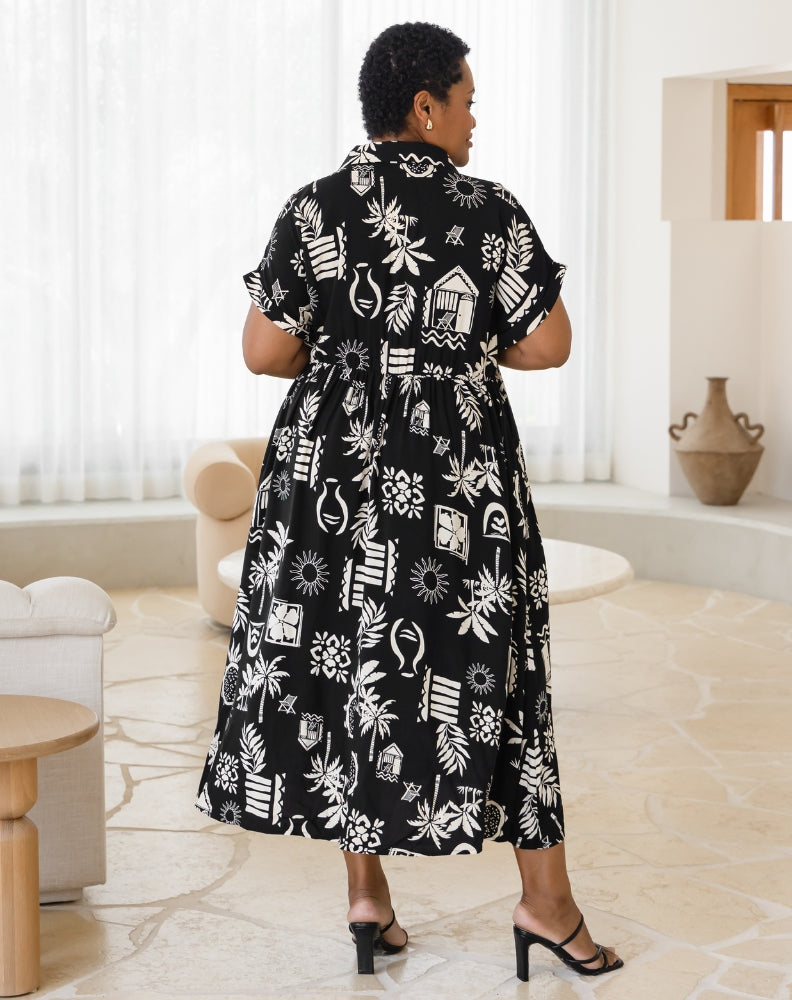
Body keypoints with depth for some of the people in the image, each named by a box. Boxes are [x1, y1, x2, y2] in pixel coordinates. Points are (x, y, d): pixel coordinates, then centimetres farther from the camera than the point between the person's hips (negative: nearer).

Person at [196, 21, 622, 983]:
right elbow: (549, 344, -4)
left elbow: (264, 352, -2)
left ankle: (366, 895, 15)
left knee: (343, 657, 11)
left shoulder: (313, 209, -1)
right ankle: (545, 902, 12)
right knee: (477, 665, 6)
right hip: (458, 469, -2)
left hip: (333, 461, 2)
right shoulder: (490, 211, -6)